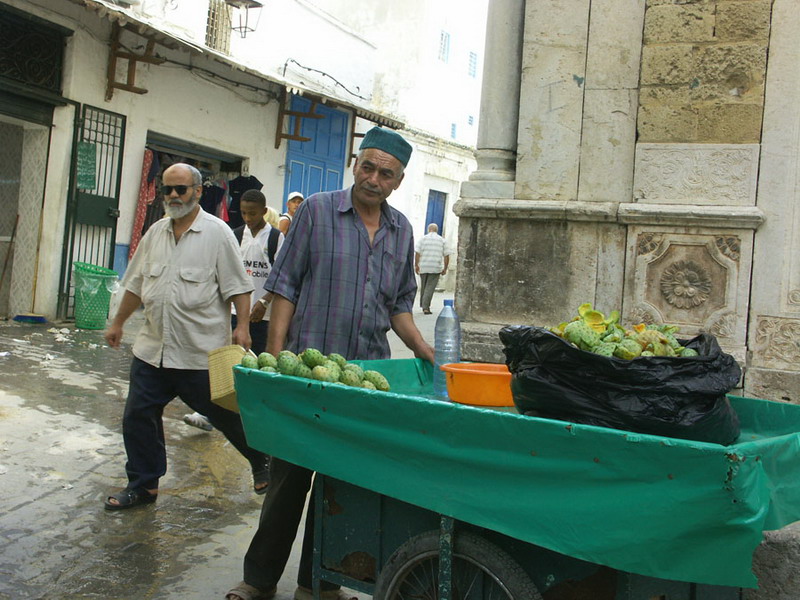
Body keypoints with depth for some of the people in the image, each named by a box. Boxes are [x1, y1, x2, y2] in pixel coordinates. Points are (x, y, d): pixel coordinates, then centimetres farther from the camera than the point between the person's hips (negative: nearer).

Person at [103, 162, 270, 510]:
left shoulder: (217, 233, -7)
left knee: (227, 414, 5)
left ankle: (262, 460, 29)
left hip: (202, 351, -6)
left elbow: (237, 286, -9)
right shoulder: (155, 233, 11)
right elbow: (136, 284, 19)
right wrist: (118, 323, 23)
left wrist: (242, 327, -19)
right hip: (152, 348, 6)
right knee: (138, 418, 7)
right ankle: (143, 486, 23)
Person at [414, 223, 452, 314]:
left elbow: (417, 253, -4)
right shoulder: (442, 240, 7)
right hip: (436, 268, -1)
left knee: (423, 287, 16)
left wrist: (416, 265, 1)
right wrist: (445, 269, 8)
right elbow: (446, 256, 3)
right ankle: (426, 307, -12)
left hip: (423, 267, 1)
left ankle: (423, 305, 24)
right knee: (430, 288, -3)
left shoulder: (423, 239, 5)